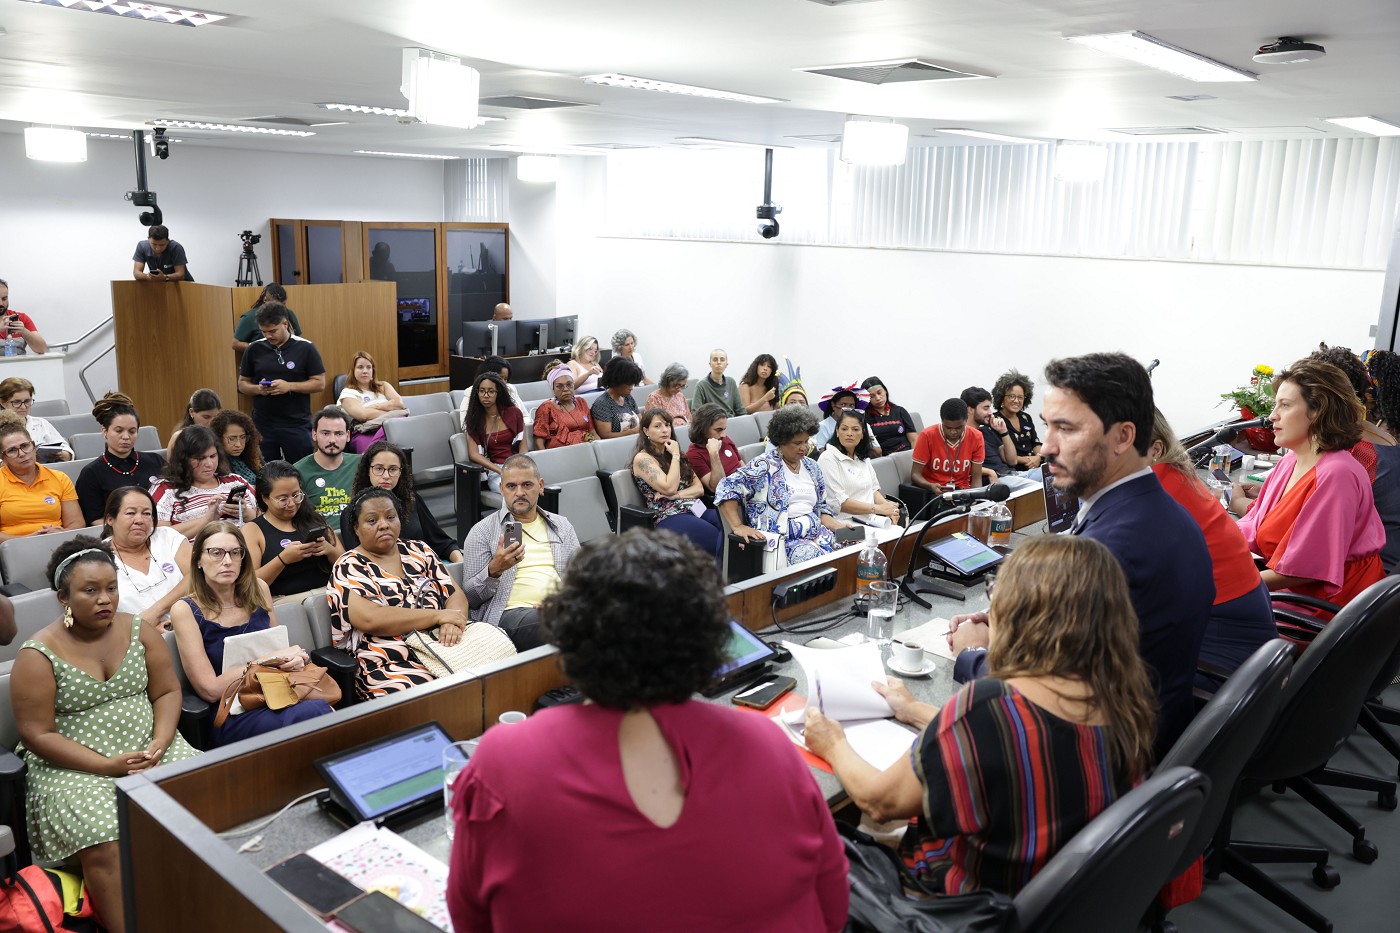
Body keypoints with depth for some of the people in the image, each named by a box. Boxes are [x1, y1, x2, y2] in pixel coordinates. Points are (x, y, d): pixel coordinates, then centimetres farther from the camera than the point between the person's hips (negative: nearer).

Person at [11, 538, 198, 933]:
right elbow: (38, 735, -9)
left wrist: (160, 743, -14)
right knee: (107, 844, -30)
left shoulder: (140, 631, 3)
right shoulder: (37, 655, -8)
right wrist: (108, 766, -18)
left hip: (150, 751, 3)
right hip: (74, 765, -3)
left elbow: (167, 692, 5)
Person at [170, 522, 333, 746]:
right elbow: (209, 689, -7)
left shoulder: (257, 589, 8)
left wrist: (293, 658, -2)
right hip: (230, 718, -4)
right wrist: (269, 659, -11)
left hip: (276, 697, 4)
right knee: (315, 711, -33)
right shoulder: (186, 610, -4)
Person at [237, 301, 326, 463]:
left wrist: (289, 386, -17)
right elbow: (242, 384, 11)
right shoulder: (254, 349, 4)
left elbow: (320, 384, -3)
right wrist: (258, 389, -11)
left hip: (297, 425, -2)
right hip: (263, 425, 3)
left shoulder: (305, 348, -4)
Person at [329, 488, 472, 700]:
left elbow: (456, 595, 12)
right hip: (389, 667, -5)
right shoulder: (348, 568, 3)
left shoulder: (419, 551, 18)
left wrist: (453, 622, -12)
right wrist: (439, 615, -11)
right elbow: (370, 619, -14)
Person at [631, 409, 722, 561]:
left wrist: (676, 495, -7)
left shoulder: (672, 453, 21)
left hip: (696, 509, 7)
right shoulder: (642, 458, 0)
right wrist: (675, 455, -5)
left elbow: (699, 488, 12)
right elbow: (669, 488, -14)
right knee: (722, 540, -31)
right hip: (669, 517, -6)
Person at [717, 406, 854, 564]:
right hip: (782, 538, -6)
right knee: (813, 557, -34)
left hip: (815, 532, 7)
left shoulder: (812, 466, 18)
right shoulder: (763, 466, -3)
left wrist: (837, 526, 4)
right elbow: (726, 489, -11)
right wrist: (738, 527, -19)